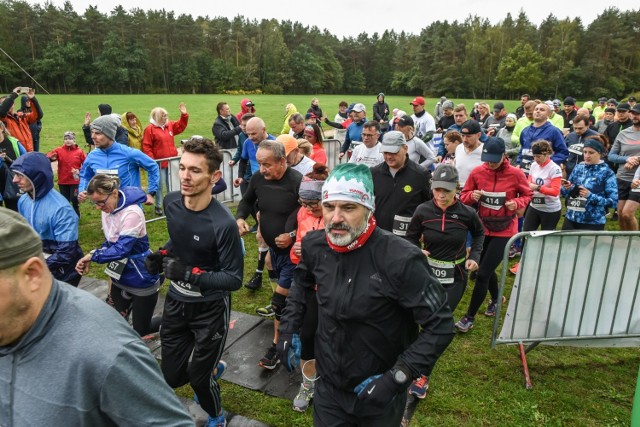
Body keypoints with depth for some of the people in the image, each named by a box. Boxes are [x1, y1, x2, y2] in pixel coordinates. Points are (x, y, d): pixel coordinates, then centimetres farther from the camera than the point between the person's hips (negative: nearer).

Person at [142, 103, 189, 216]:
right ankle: (158, 206, 12)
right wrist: (151, 160, -15)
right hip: (159, 163, -6)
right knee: (159, 185, 0)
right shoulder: (150, 129, -8)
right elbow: (146, 146, -9)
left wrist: (184, 115, 7)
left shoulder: (170, 126, 9)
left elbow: (181, 126, 22)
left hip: (171, 161, 6)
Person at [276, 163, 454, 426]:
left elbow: (440, 325, -19)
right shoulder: (315, 246, -10)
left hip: (379, 395, -3)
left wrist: (397, 377, -22)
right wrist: (289, 328, 4)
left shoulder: (400, 259, -27)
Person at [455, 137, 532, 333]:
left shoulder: (516, 174, -12)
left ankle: (469, 317, 8)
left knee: (482, 273, -7)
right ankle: (496, 299, 51)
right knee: (487, 269, 19)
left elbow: (527, 195, 3)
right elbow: (464, 197, 2)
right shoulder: (477, 172, -7)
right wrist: (472, 195, -20)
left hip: (504, 230, -4)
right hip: (483, 227, 4)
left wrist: (517, 203, -18)